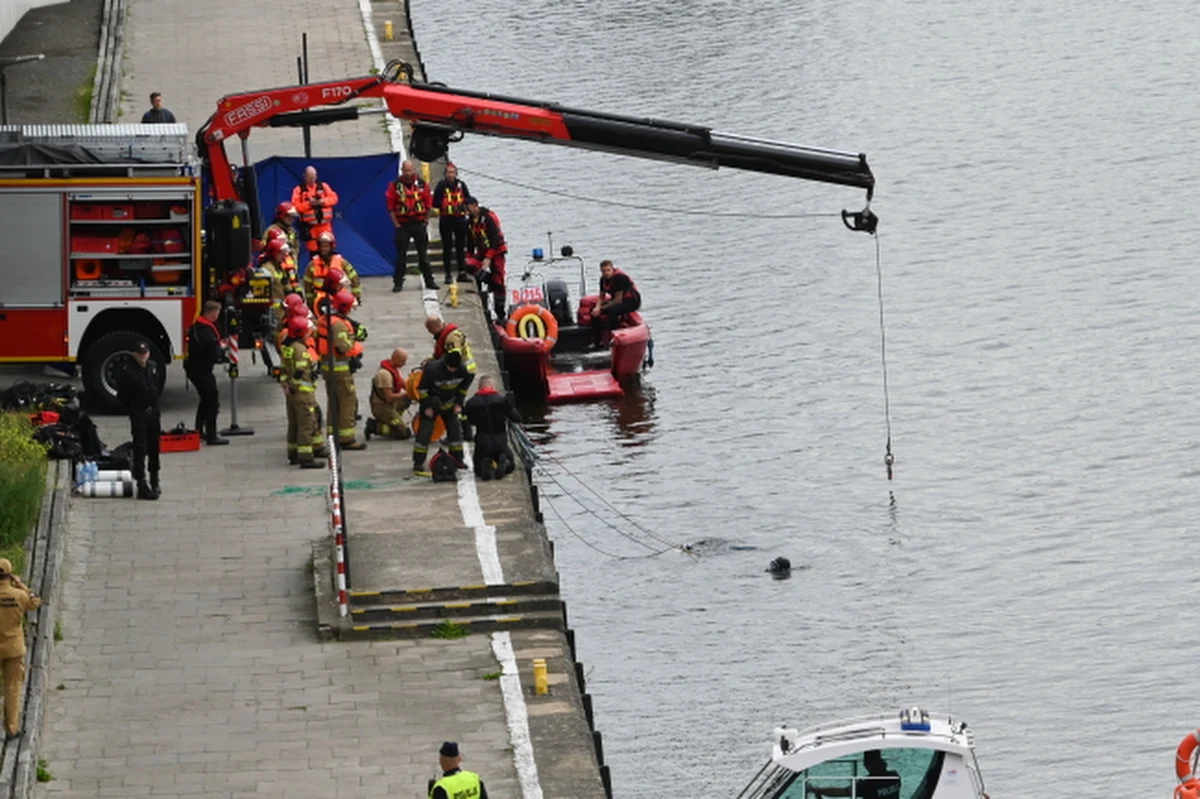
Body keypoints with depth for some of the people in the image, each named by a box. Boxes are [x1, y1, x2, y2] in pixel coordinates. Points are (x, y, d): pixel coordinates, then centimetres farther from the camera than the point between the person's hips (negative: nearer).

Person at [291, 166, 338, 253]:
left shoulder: (324, 186, 10)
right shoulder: (299, 190, 2)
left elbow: (334, 198, 2)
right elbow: (295, 207, -7)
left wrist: (322, 201, -15)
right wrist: (308, 204, -19)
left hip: (325, 225, 2)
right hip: (309, 226, -2)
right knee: (313, 251, -1)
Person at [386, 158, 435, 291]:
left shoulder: (422, 184, 2)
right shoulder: (395, 185, -2)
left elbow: (428, 204, 9)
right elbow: (390, 206, -1)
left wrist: (425, 221, 5)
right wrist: (396, 224, -6)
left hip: (419, 224, 1)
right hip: (402, 225, -1)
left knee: (423, 254, 7)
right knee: (401, 255, -1)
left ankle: (429, 280, 13)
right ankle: (398, 282, 4)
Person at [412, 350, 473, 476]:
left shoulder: (462, 370, -15)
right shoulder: (432, 369, -29)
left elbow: (464, 386, 4)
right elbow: (422, 388, -18)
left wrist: (458, 404, 1)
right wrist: (427, 407, -16)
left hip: (449, 404, 5)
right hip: (432, 403, -5)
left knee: (455, 430, 6)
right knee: (425, 432, -9)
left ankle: (457, 460, 20)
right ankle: (418, 464, -6)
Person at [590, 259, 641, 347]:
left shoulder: (619, 277, -24)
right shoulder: (603, 279, 1)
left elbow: (619, 300, -24)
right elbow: (601, 298, 7)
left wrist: (603, 308, -18)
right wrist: (597, 307, -14)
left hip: (632, 301, -9)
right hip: (617, 300, 9)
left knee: (611, 310, -36)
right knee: (594, 311, -3)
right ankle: (596, 342, 2)